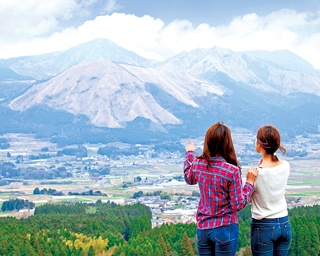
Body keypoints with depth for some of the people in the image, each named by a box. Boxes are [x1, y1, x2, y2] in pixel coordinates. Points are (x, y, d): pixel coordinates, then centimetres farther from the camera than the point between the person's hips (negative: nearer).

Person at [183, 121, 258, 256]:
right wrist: (250, 182, -6)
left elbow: (189, 179, 21)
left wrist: (189, 153, 33)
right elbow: (238, 205, -13)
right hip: (225, 229, -4)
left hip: (203, 228, 4)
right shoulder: (232, 171, -19)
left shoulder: (197, 164, -5)